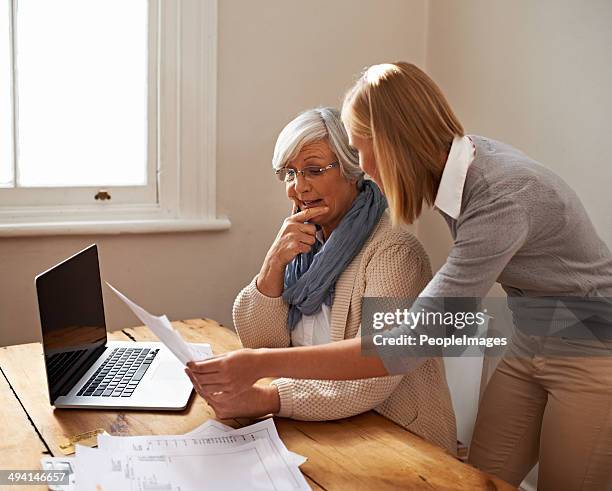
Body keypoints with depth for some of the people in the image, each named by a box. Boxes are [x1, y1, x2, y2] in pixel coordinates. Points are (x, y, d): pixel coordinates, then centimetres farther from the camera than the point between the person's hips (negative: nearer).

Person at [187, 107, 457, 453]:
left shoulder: (393, 250, -17)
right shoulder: (305, 239, 5)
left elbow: (373, 378, -26)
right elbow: (258, 340, 1)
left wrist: (266, 399, -33)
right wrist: (274, 261, -14)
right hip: (317, 425, 6)